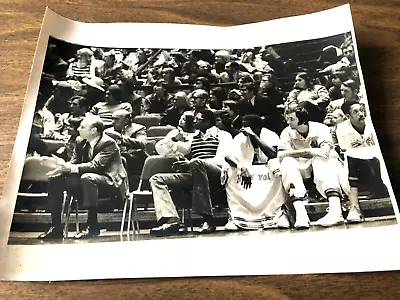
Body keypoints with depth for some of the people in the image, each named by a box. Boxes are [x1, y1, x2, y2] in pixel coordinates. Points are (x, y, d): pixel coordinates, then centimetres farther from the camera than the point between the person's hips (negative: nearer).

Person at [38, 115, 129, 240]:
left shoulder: (108, 143, -14)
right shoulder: (81, 145, 10)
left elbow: (95, 165, -26)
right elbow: (72, 163, 4)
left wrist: (72, 168, -34)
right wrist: (62, 167, -18)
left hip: (111, 183, -8)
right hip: (88, 181, 9)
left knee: (87, 177, -38)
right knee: (55, 180, -1)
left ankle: (93, 226, -28)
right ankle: (56, 228, -1)